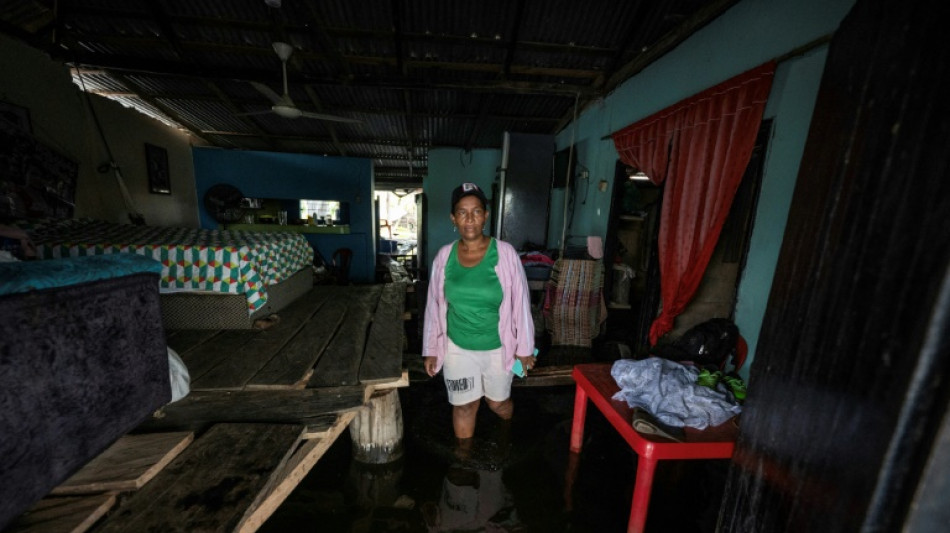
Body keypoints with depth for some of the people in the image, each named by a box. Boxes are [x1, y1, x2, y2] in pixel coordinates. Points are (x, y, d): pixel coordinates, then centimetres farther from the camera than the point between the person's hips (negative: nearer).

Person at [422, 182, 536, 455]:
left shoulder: (505, 253, -16)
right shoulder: (444, 256, -8)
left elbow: (520, 302, -9)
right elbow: (434, 305, -1)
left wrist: (524, 347, -4)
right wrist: (430, 349, 3)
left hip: (498, 348, -1)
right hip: (458, 348, 1)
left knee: (498, 403, 22)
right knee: (463, 406, 17)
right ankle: (464, 455, 46)